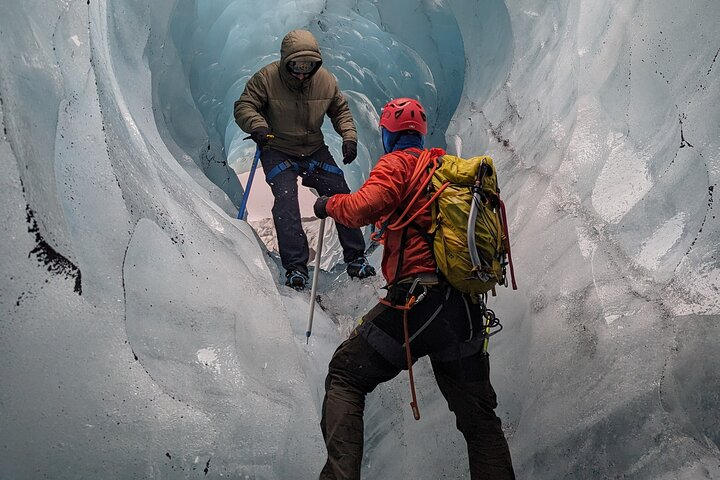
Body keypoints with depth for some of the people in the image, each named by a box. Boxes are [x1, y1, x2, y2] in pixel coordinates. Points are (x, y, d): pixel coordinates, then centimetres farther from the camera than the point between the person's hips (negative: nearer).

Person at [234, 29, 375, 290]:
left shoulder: (326, 80, -4)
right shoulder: (266, 78, -14)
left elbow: (340, 110, 10)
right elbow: (243, 106, -12)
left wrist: (349, 136, -5)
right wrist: (257, 126, -33)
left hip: (314, 150, 3)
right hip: (277, 152, -3)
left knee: (342, 197, -3)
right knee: (286, 200, -22)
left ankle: (355, 258, 10)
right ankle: (295, 267, -18)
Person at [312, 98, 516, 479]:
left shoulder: (398, 163, 2)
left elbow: (363, 207, -15)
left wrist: (329, 204, 7)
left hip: (417, 298, -6)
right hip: (466, 310, 6)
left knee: (345, 377, 8)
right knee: (480, 419, 15)